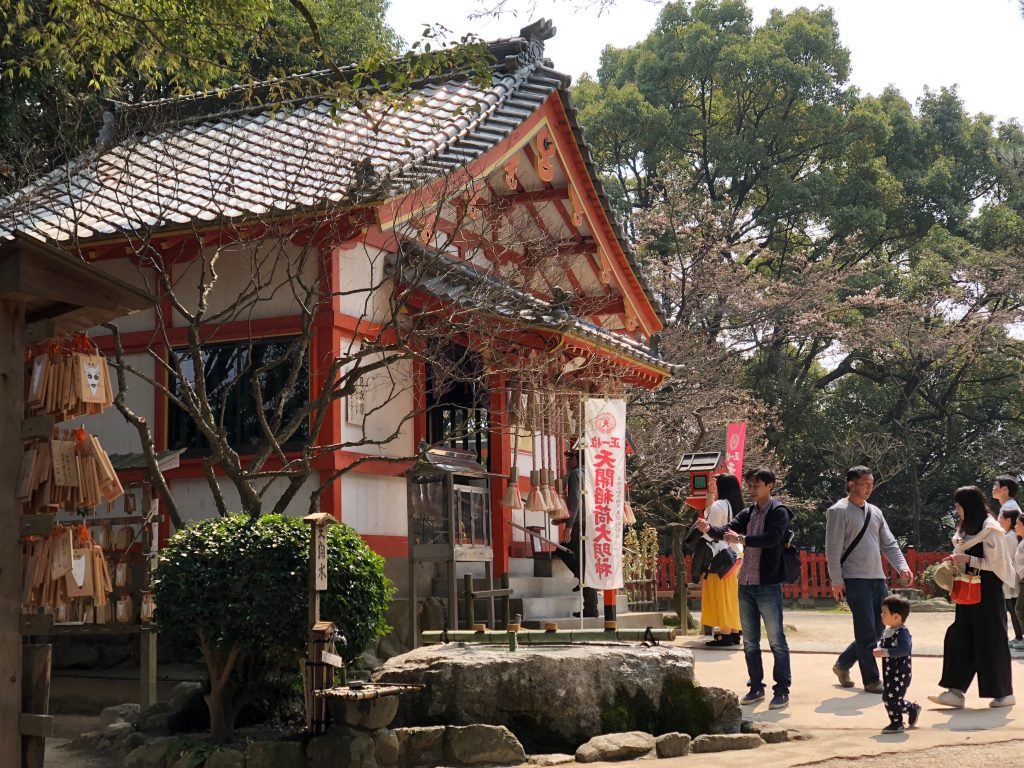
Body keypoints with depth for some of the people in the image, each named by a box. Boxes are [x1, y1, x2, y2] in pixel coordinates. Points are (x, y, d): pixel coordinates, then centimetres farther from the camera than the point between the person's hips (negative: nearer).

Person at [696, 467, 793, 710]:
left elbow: (772, 538, -23)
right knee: (750, 641, 11)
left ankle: (782, 690, 4)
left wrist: (742, 539, -32)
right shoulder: (748, 513, 13)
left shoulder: (779, 512, -7)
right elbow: (727, 530, 2)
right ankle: (756, 687, 20)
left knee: (776, 640, -1)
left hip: (768, 585, -7)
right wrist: (709, 529, -19)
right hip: (746, 584, 7)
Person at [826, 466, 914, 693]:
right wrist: (836, 580, -14)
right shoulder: (839, 511, -6)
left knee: (877, 630, 9)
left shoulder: (875, 512, 16)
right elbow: (833, 549, -10)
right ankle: (871, 680, 4)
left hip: (878, 579, 7)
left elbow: (889, 544, 15)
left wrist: (903, 568, 0)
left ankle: (842, 664, 25)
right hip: (855, 580, -7)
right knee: (867, 632, -6)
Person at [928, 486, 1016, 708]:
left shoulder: (990, 530, -11)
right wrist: (956, 561, 5)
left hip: (988, 592, -9)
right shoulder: (967, 529, 16)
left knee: (990, 640, -2)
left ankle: (1004, 692, 10)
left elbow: (996, 563, -15)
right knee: (959, 638, 2)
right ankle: (956, 691, 1)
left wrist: (967, 559, -18)